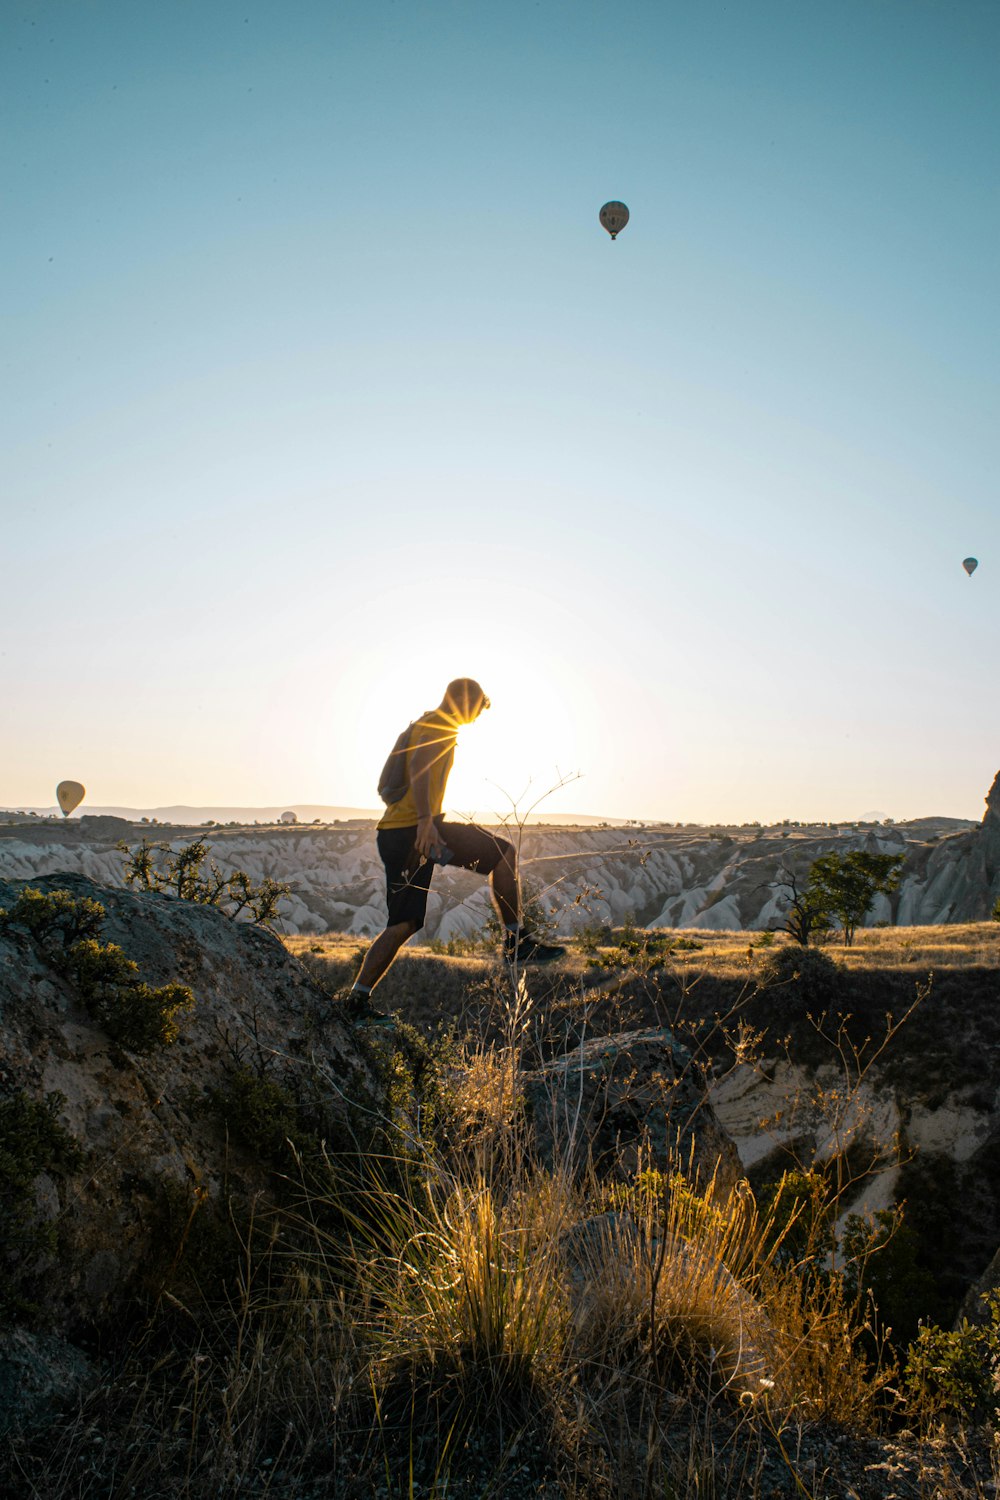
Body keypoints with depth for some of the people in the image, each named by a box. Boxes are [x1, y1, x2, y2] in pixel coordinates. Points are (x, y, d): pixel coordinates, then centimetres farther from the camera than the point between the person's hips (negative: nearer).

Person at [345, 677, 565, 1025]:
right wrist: (425, 820, -30)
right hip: (416, 827, -10)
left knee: (403, 924, 11)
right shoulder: (441, 725, -2)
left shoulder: (424, 724, 27)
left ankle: (358, 999, 11)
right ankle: (517, 942, -1)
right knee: (503, 851, -3)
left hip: (392, 833, 10)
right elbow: (418, 766, -22)